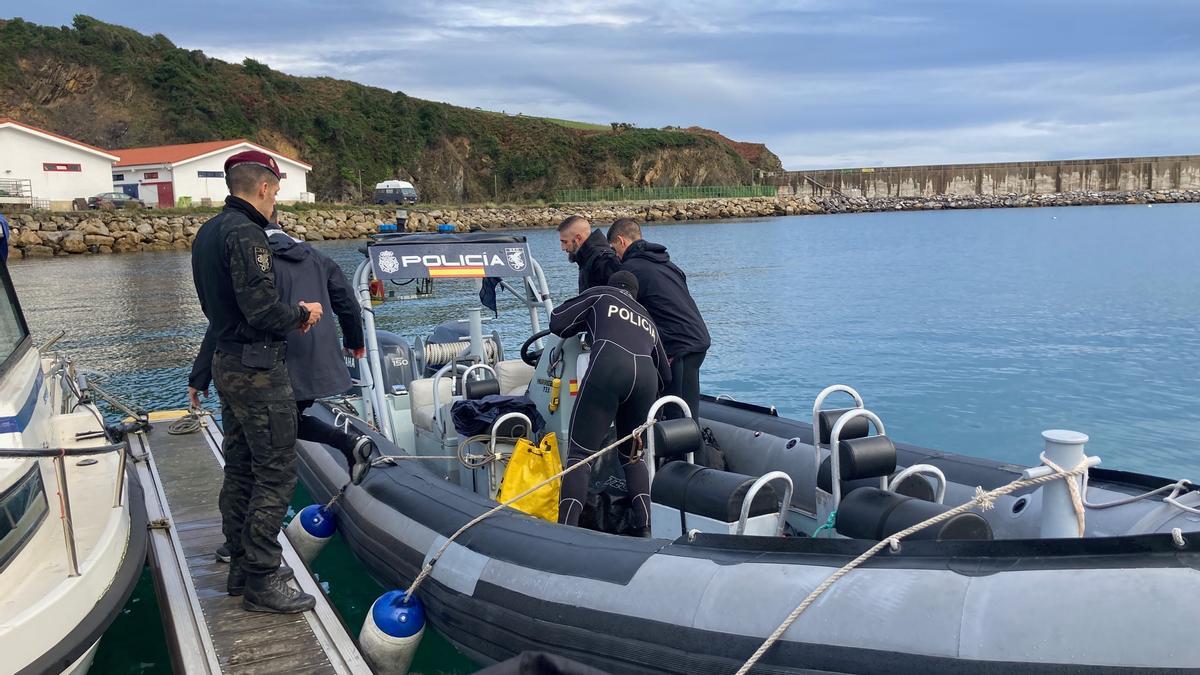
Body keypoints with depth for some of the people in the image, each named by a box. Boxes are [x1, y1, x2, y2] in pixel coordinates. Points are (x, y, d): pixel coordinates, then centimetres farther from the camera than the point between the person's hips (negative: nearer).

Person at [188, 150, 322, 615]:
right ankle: (262, 582, 1)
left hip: (226, 362, 10)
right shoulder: (246, 235, -19)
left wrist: (288, 315, 13)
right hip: (257, 370, -10)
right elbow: (261, 311, -25)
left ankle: (241, 565, 26)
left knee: (240, 469, 16)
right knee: (276, 474, -4)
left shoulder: (208, 232, 13)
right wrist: (301, 313, -5)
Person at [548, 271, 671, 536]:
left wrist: (585, 324, 38)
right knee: (632, 455, 22)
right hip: (645, 376, 5)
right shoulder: (648, 321, 38)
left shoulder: (600, 295, 26)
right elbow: (665, 375, 40)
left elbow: (557, 322, 19)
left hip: (608, 367, -4)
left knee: (580, 453, -1)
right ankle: (645, 529, 12)